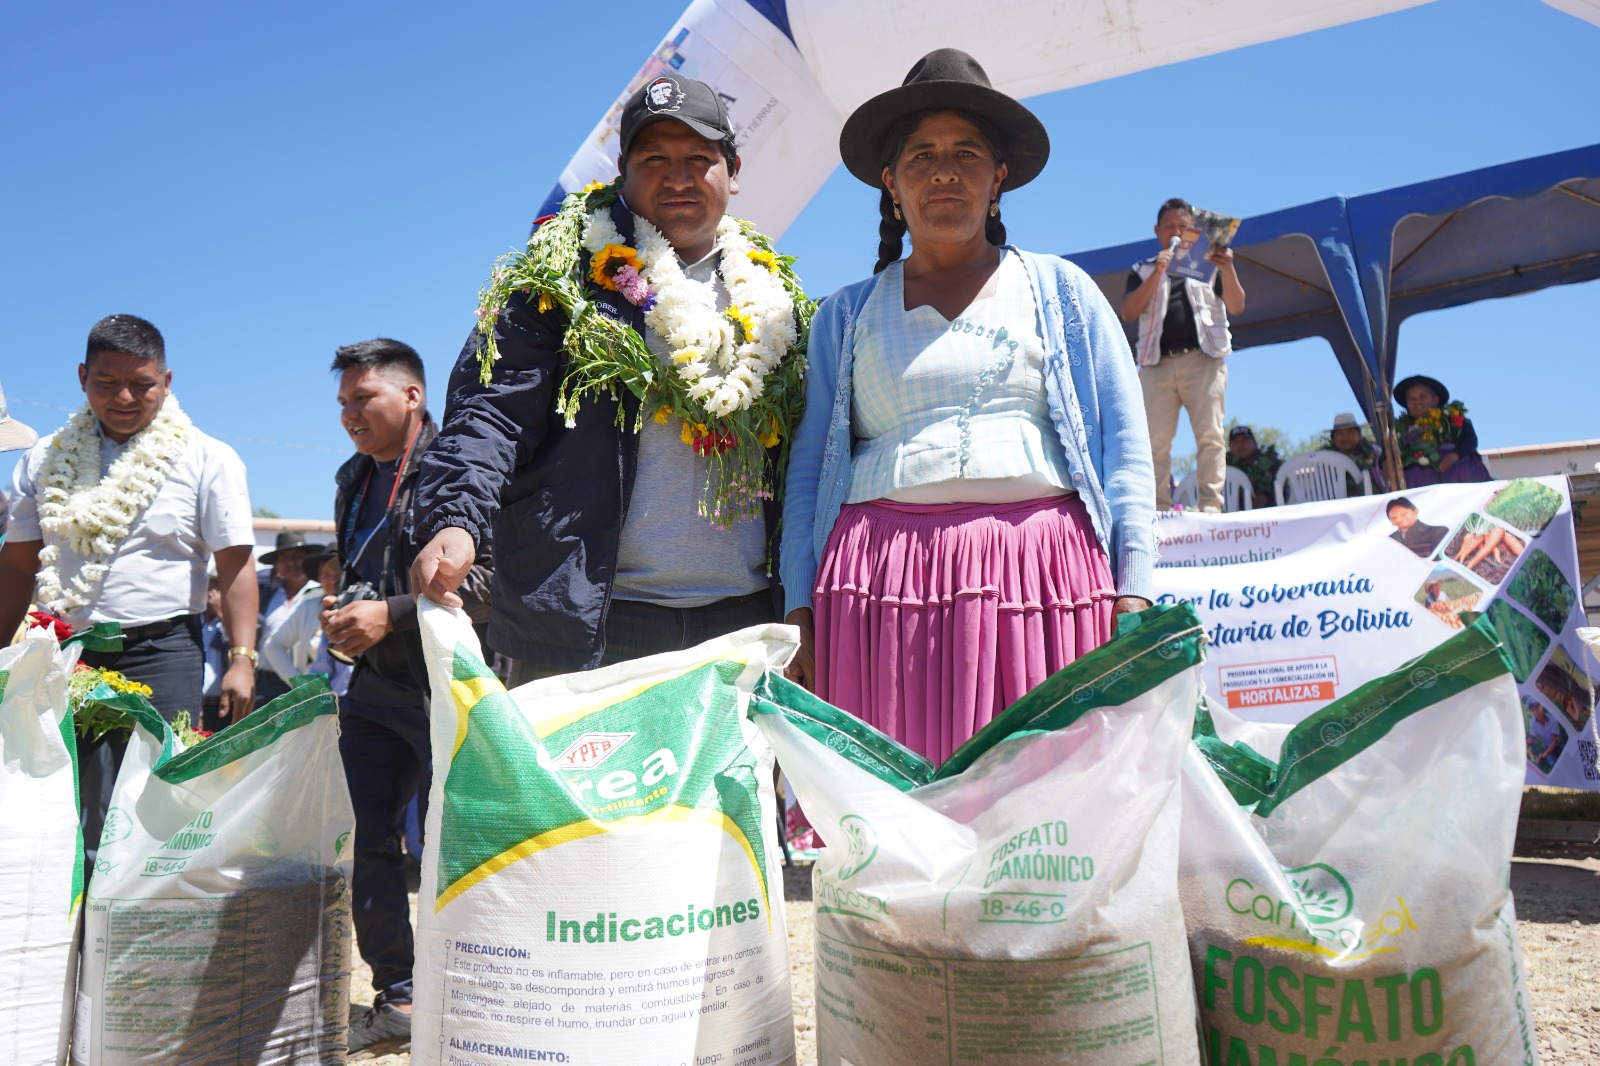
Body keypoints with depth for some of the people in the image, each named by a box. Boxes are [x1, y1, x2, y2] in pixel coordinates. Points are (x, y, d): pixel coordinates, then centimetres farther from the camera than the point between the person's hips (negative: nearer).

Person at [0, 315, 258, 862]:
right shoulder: (46, 459, 11)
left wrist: (241, 659, -13)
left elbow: (235, 567, -5)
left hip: (161, 655, -3)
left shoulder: (208, 460, -1)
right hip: (64, 654, 4)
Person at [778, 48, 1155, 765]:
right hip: (883, 583, 0)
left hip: (1044, 572, 0)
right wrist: (800, 613, 1)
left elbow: (1125, 448, 10)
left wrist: (1134, 595, -2)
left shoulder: (1062, 292, 17)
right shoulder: (846, 316, 18)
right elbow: (809, 471, 12)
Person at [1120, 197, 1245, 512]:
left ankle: (1211, 506, -11)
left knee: (1209, 436, -9)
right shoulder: (1143, 270, 18)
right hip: (1157, 364, 0)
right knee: (1155, 441, -7)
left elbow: (1236, 307, 7)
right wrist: (1157, 273, -8)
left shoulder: (1208, 263, 19)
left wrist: (1228, 269, -9)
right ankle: (1159, 509, -7)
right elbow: (1129, 312, 1)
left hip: (1203, 360, 0)